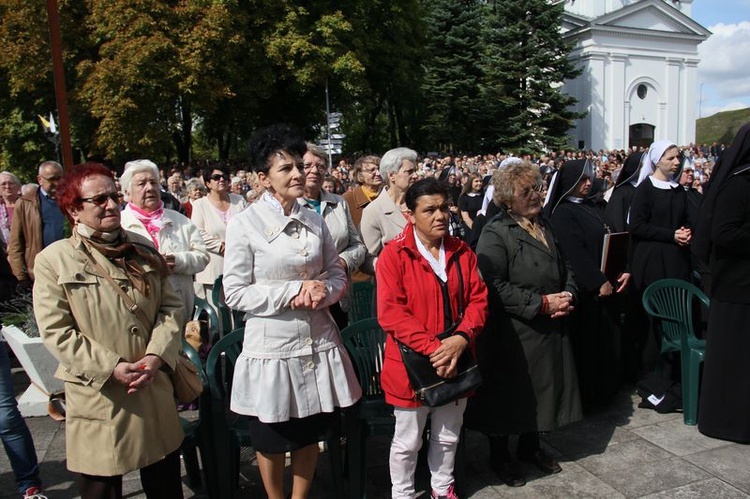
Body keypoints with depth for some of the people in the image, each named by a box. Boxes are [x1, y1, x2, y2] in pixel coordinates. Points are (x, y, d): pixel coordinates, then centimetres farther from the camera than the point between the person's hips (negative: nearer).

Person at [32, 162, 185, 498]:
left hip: (155, 392, 4)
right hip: (98, 399, -4)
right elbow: (56, 331, -11)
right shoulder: (54, 260, -6)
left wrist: (157, 356, -12)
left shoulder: (144, 253, 8)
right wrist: (111, 368, -17)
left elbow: (171, 307, 3)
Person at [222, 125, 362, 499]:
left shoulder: (314, 220, 3)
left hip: (318, 343, 4)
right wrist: (293, 291, -19)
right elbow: (235, 292, -12)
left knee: (310, 432, 18)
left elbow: (337, 275, 8)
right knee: (272, 439, 16)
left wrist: (320, 291, -14)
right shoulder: (245, 224, -10)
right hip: (271, 347, -4)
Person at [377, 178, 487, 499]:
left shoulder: (462, 252, 3)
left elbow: (478, 299, 1)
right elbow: (390, 312, -19)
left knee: (448, 437, 22)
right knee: (407, 442, 13)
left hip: (455, 363, 5)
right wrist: (432, 348, -24)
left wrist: (462, 338, -17)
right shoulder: (394, 254, -13)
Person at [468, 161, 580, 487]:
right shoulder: (495, 234, -15)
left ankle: (530, 446, 39)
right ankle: (499, 454, 27)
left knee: (541, 389, 18)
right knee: (508, 394, 7)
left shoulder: (544, 226, 11)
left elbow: (564, 268, 19)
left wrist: (568, 296, -2)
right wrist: (542, 303, -21)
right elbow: (495, 287, -24)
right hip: (512, 334, -7)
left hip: (549, 328, 8)